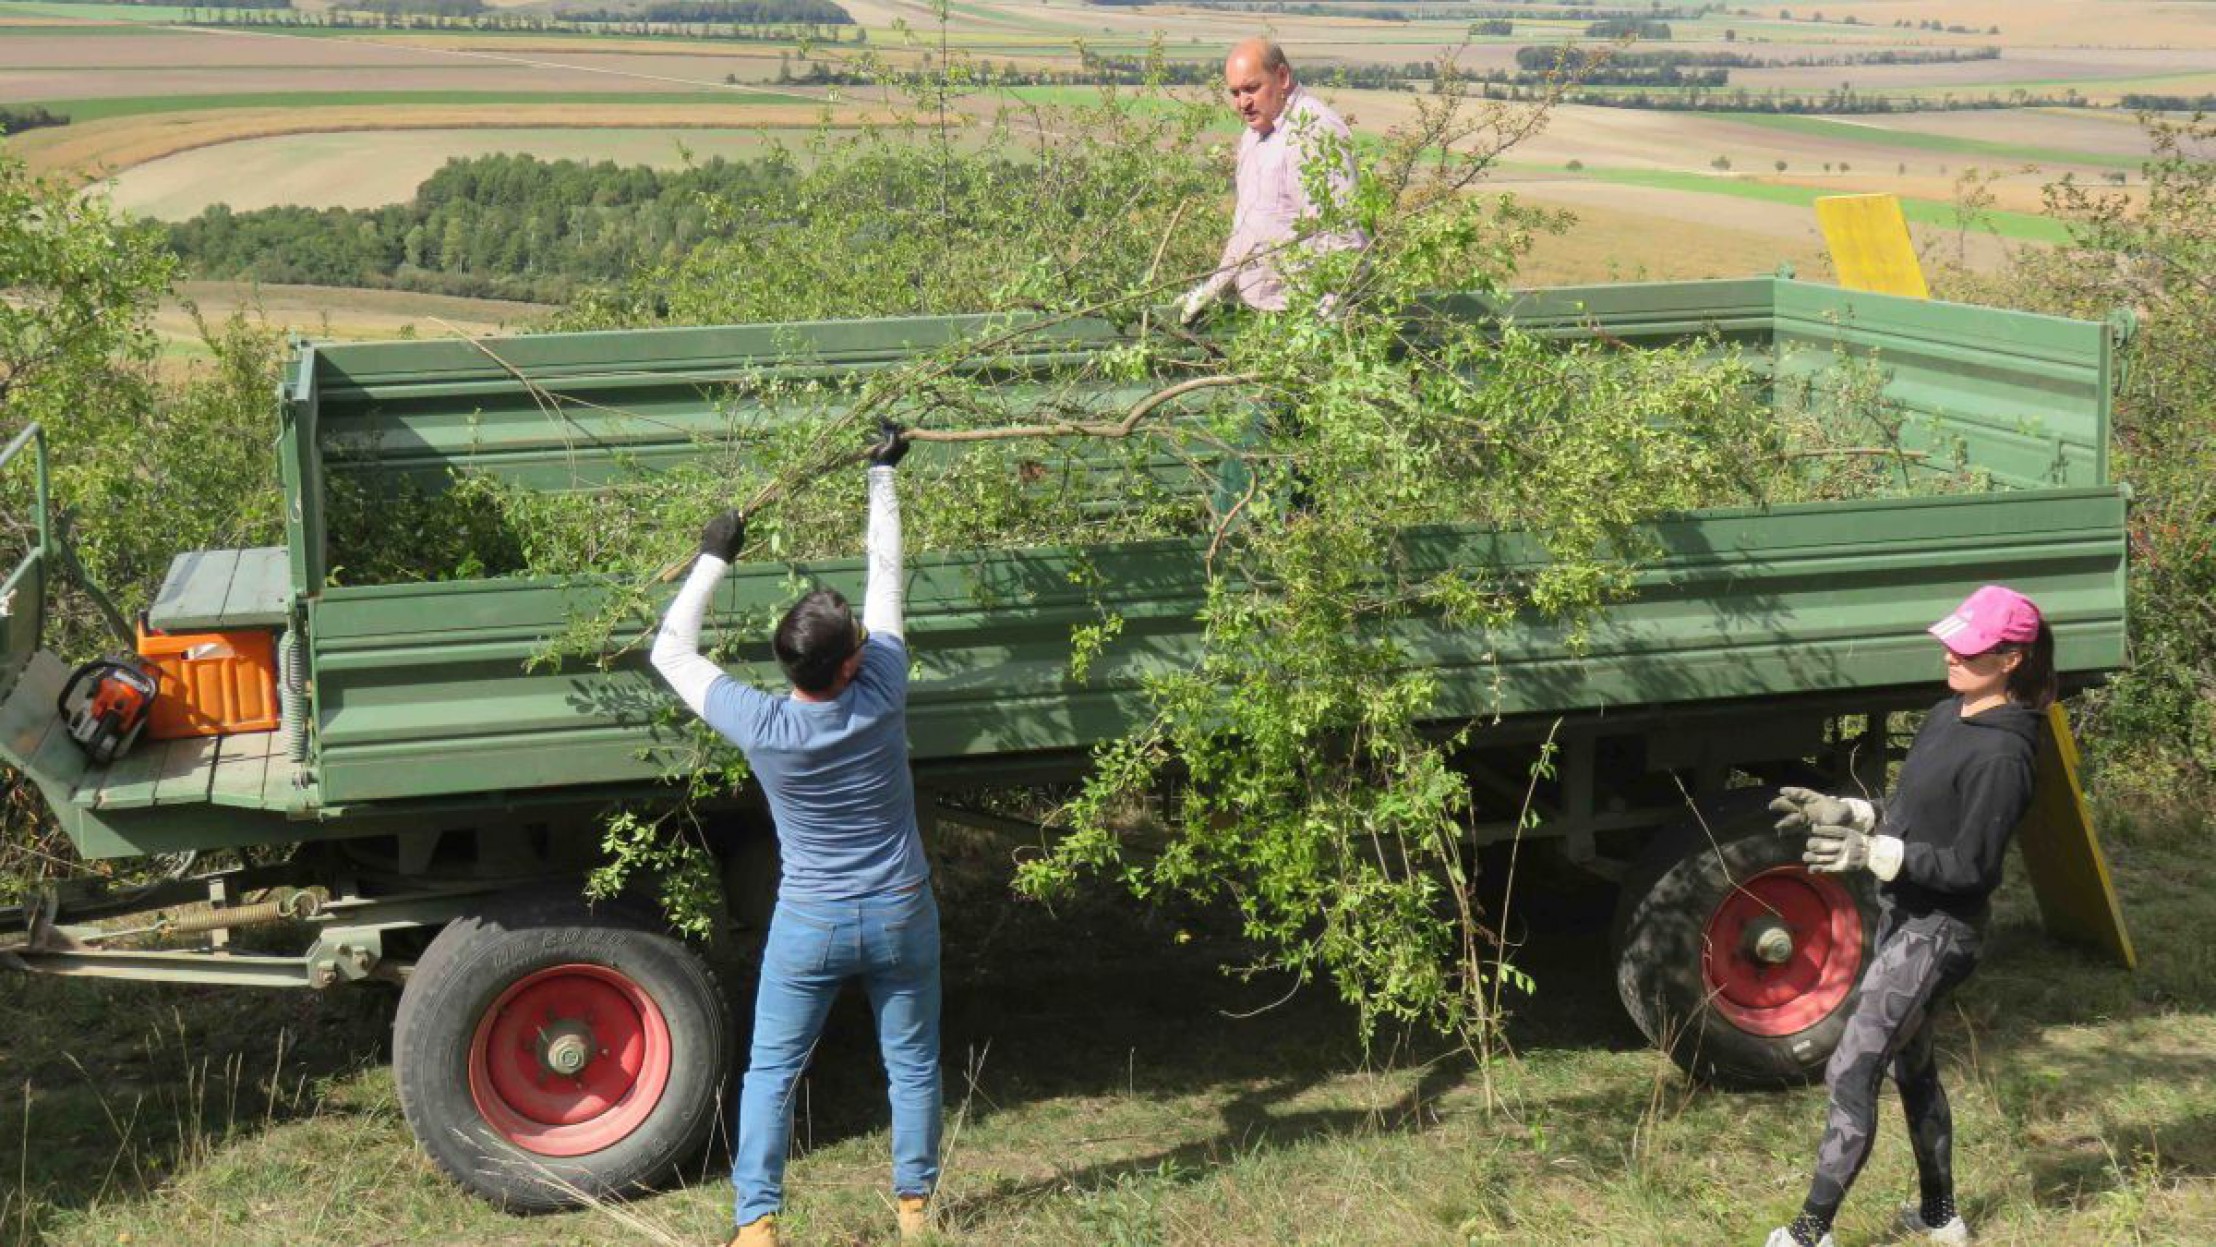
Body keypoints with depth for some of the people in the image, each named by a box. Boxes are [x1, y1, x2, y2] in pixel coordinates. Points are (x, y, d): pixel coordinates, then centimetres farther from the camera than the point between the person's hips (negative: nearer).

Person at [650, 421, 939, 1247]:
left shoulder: (761, 728, -20)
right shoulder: (880, 696, -19)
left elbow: (670, 653, -6)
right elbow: (885, 579, -6)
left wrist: (713, 559, 1)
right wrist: (882, 476, 5)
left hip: (810, 924, -1)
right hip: (900, 916, 1)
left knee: (771, 1070, 11)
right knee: (912, 1063, 16)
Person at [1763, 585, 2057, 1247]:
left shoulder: (2001, 755, -21)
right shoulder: (1944, 718, 7)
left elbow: (1970, 868, -22)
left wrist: (1873, 854, -30)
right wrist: (1842, 812, 5)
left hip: (1938, 931, -10)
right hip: (1902, 916, 10)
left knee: (1850, 1074, -11)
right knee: (1912, 1066, 22)